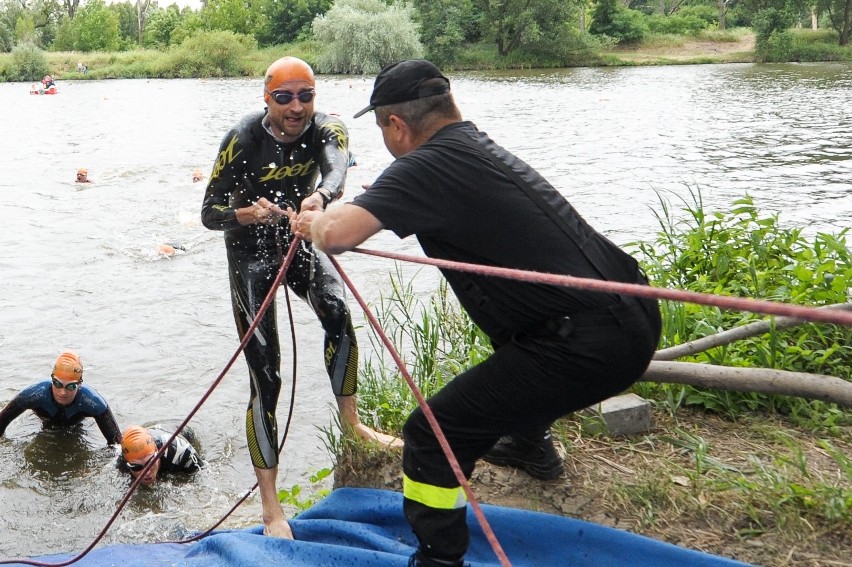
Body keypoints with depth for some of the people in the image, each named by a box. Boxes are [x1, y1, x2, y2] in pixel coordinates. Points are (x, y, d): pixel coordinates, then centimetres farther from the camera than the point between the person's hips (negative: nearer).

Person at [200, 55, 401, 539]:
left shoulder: (328, 129, -16)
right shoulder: (242, 141, -22)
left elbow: (337, 172, -38)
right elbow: (208, 213, -19)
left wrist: (320, 197, -61)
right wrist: (246, 214, -41)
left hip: (299, 238, 3)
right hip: (251, 250, -3)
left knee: (338, 313, -29)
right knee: (266, 378, -7)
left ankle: (351, 421, -6)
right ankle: (271, 507, 2)